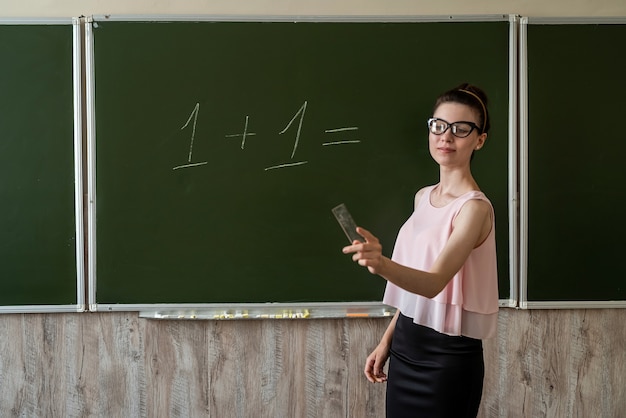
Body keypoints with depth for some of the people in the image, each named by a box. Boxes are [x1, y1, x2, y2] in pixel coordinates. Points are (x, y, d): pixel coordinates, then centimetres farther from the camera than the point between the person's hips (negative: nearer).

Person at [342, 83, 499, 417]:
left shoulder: (475, 207, -16)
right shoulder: (423, 197, 7)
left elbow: (434, 282, -29)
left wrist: (383, 265, -46)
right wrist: (387, 341, 12)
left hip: (448, 357, -7)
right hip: (405, 347, 7)